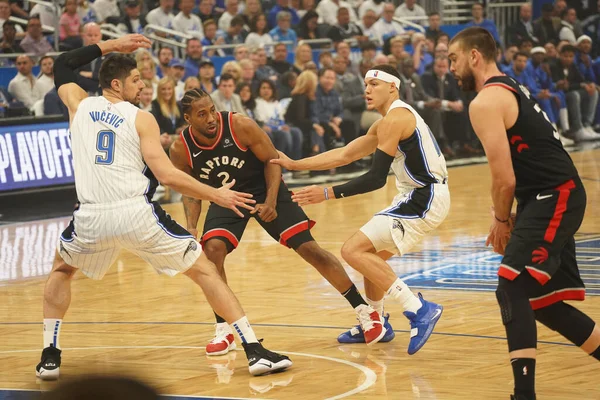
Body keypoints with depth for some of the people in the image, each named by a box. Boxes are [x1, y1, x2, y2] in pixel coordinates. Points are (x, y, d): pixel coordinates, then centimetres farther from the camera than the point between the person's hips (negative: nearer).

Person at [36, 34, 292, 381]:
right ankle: (255, 351, 1)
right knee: (205, 270, 10)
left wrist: (108, 47, 36)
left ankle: (50, 356, 21)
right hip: (137, 214, -3)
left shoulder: (79, 106, 13)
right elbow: (166, 175, -5)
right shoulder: (140, 119, 4)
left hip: (93, 218, 3)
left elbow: (62, 65, 35)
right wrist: (217, 196, 4)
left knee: (62, 269, 33)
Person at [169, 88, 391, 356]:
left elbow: (272, 160, -12)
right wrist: (191, 227, -17)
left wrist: (271, 202, -23)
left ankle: (363, 310, 6)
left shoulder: (240, 125, -26)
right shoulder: (180, 150, -18)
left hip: (263, 189, -2)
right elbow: (190, 191, -2)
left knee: (308, 249, -6)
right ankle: (224, 331, -9)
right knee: (212, 249, -22)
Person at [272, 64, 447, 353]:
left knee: (353, 250, -16)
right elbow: (344, 155, 21)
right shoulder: (387, 123, 18)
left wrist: (328, 194, -20)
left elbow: (376, 179, -20)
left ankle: (419, 310, -21)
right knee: (370, 253, 25)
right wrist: (294, 165, 18)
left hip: (425, 198, -11)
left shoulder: (394, 119, -14)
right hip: (419, 196, 11)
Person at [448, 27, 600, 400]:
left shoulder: (486, 102, -13)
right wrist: (505, 219, 15)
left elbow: (505, 179, -17)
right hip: (555, 198, 10)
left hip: (553, 199, -10)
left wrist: (501, 219, 0)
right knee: (541, 300, 17)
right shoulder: (511, 88, 18)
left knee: (512, 290, -17)